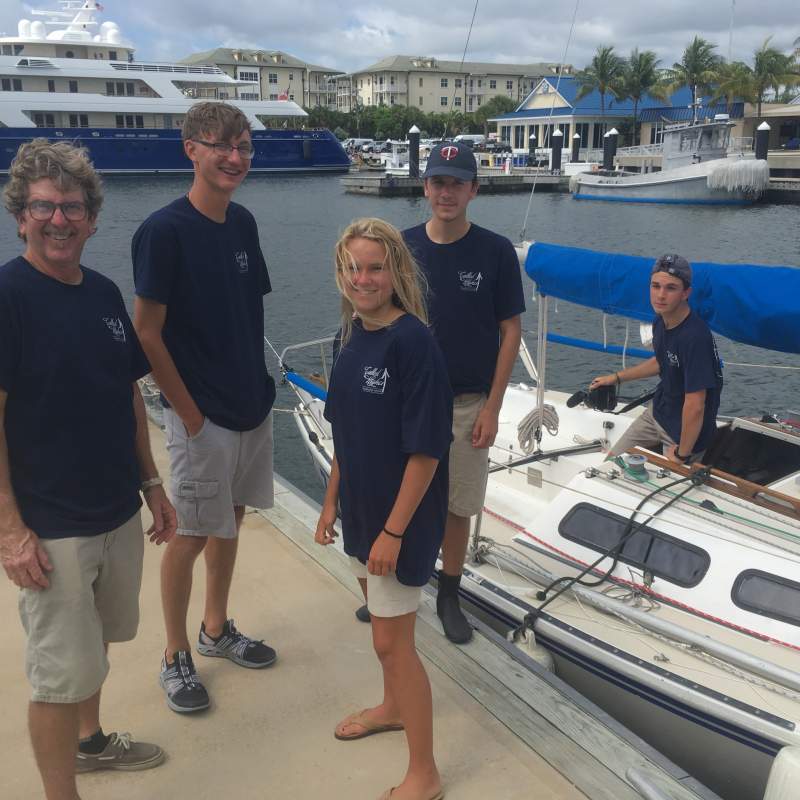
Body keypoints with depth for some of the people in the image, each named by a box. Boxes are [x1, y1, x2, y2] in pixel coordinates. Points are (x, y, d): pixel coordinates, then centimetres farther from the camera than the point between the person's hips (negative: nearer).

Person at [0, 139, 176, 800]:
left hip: (119, 513, 7)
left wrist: (151, 484, 14)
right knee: (62, 671, 4)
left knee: (98, 641, 24)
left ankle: (89, 739, 47)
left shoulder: (104, 293, 5)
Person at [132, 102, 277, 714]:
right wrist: (190, 414, -13)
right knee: (191, 535, 5)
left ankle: (218, 629, 37)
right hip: (202, 413, -7)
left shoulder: (242, 222, 4)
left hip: (253, 405, 7)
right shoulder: (165, 230, -16)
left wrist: (259, 384, 8)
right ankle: (176, 656, 24)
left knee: (231, 519, 18)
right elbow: (146, 330, -15)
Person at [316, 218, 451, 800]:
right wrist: (332, 501, 13)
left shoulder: (413, 342, -22)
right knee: (379, 615, 24)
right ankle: (394, 707, 50)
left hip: (402, 514, -7)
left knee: (392, 639, 2)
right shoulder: (354, 334, 2)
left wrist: (393, 531, -20)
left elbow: (426, 450, -22)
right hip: (362, 504, 8)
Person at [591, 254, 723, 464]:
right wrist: (617, 377, 19)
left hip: (685, 429, -8)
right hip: (657, 412, 8)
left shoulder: (695, 337, -33)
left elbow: (695, 406, -31)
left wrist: (682, 454, -22)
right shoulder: (661, 321, -5)